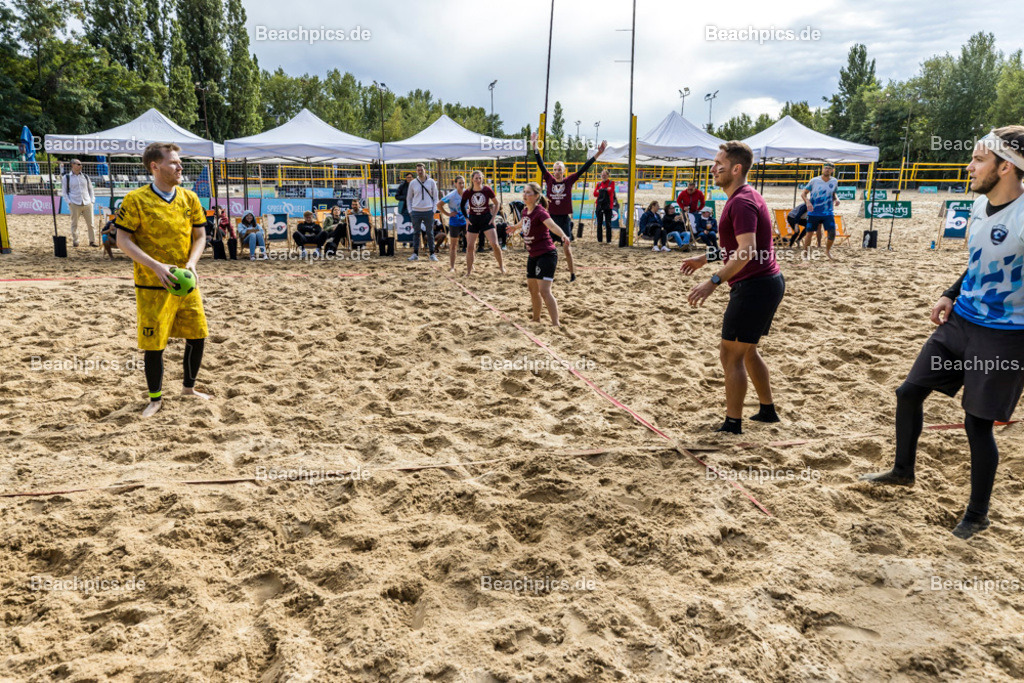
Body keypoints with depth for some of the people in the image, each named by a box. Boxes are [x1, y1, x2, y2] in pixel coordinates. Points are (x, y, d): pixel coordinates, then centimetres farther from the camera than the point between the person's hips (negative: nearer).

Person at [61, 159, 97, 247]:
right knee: (74, 224, 2)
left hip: (87, 204, 2)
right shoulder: (66, 178, 7)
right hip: (75, 204, -2)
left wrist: (92, 200, 8)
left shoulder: (85, 177, 16)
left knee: (90, 223, -1)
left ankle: (92, 241, 7)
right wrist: (69, 202, -4)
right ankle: (75, 241, 11)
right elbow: (64, 192, 8)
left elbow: (91, 189, 21)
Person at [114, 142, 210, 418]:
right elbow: (123, 240, -9)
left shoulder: (189, 198, 4)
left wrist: (191, 263, -10)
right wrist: (156, 266, -21)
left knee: (197, 335, 9)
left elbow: (200, 236, 9)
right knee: (154, 343, 1)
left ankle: (189, 387, 31)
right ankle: (155, 399, 20)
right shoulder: (136, 199, -9)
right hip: (152, 286, -4)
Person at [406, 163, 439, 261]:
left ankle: (432, 254, 10)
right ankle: (415, 254, 10)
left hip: (428, 212, -1)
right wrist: (410, 211, 4)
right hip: (416, 212, 1)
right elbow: (409, 198, 12)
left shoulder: (431, 182, 3)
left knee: (430, 233, 4)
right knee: (416, 233, 5)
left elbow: (435, 197, 7)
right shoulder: (413, 183, 5)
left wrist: (433, 210, -2)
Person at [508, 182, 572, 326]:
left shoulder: (540, 212, -19)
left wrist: (563, 235, -59)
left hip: (546, 254, -9)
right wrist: (516, 226, 52)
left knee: (544, 290, -18)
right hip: (533, 255, 9)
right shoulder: (526, 211, 5)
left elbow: (552, 225, -39)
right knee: (533, 289, 19)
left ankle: (556, 324, -16)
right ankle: (536, 318, 39)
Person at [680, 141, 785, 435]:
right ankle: (768, 410, 32)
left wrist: (714, 282, -35)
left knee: (731, 354, -5)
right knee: (747, 350, 21)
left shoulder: (742, 202, -18)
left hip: (754, 286, -11)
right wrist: (704, 258, 28)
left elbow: (746, 251, -29)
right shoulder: (745, 197, 15)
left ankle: (733, 425, 2)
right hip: (768, 282, 11)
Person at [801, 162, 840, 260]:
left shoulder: (834, 182, 4)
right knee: (809, 233, 1)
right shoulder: (814, 181, -5)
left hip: (828, 213, 2)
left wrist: (836, 199, -2)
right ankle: (805, 253, 18)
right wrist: (808, 202, -20)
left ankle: (827, 250, 18)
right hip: (814, 212, -2)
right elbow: (803, 194, -2)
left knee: (832, 233, -6)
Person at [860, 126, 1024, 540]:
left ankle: (978, 515, 24)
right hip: (959, 321, 8)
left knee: (978, 423, 3)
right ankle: (903, 471, 35)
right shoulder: (981, 205, 4)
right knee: (909, 392, 12)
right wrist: (951, 296, 8)